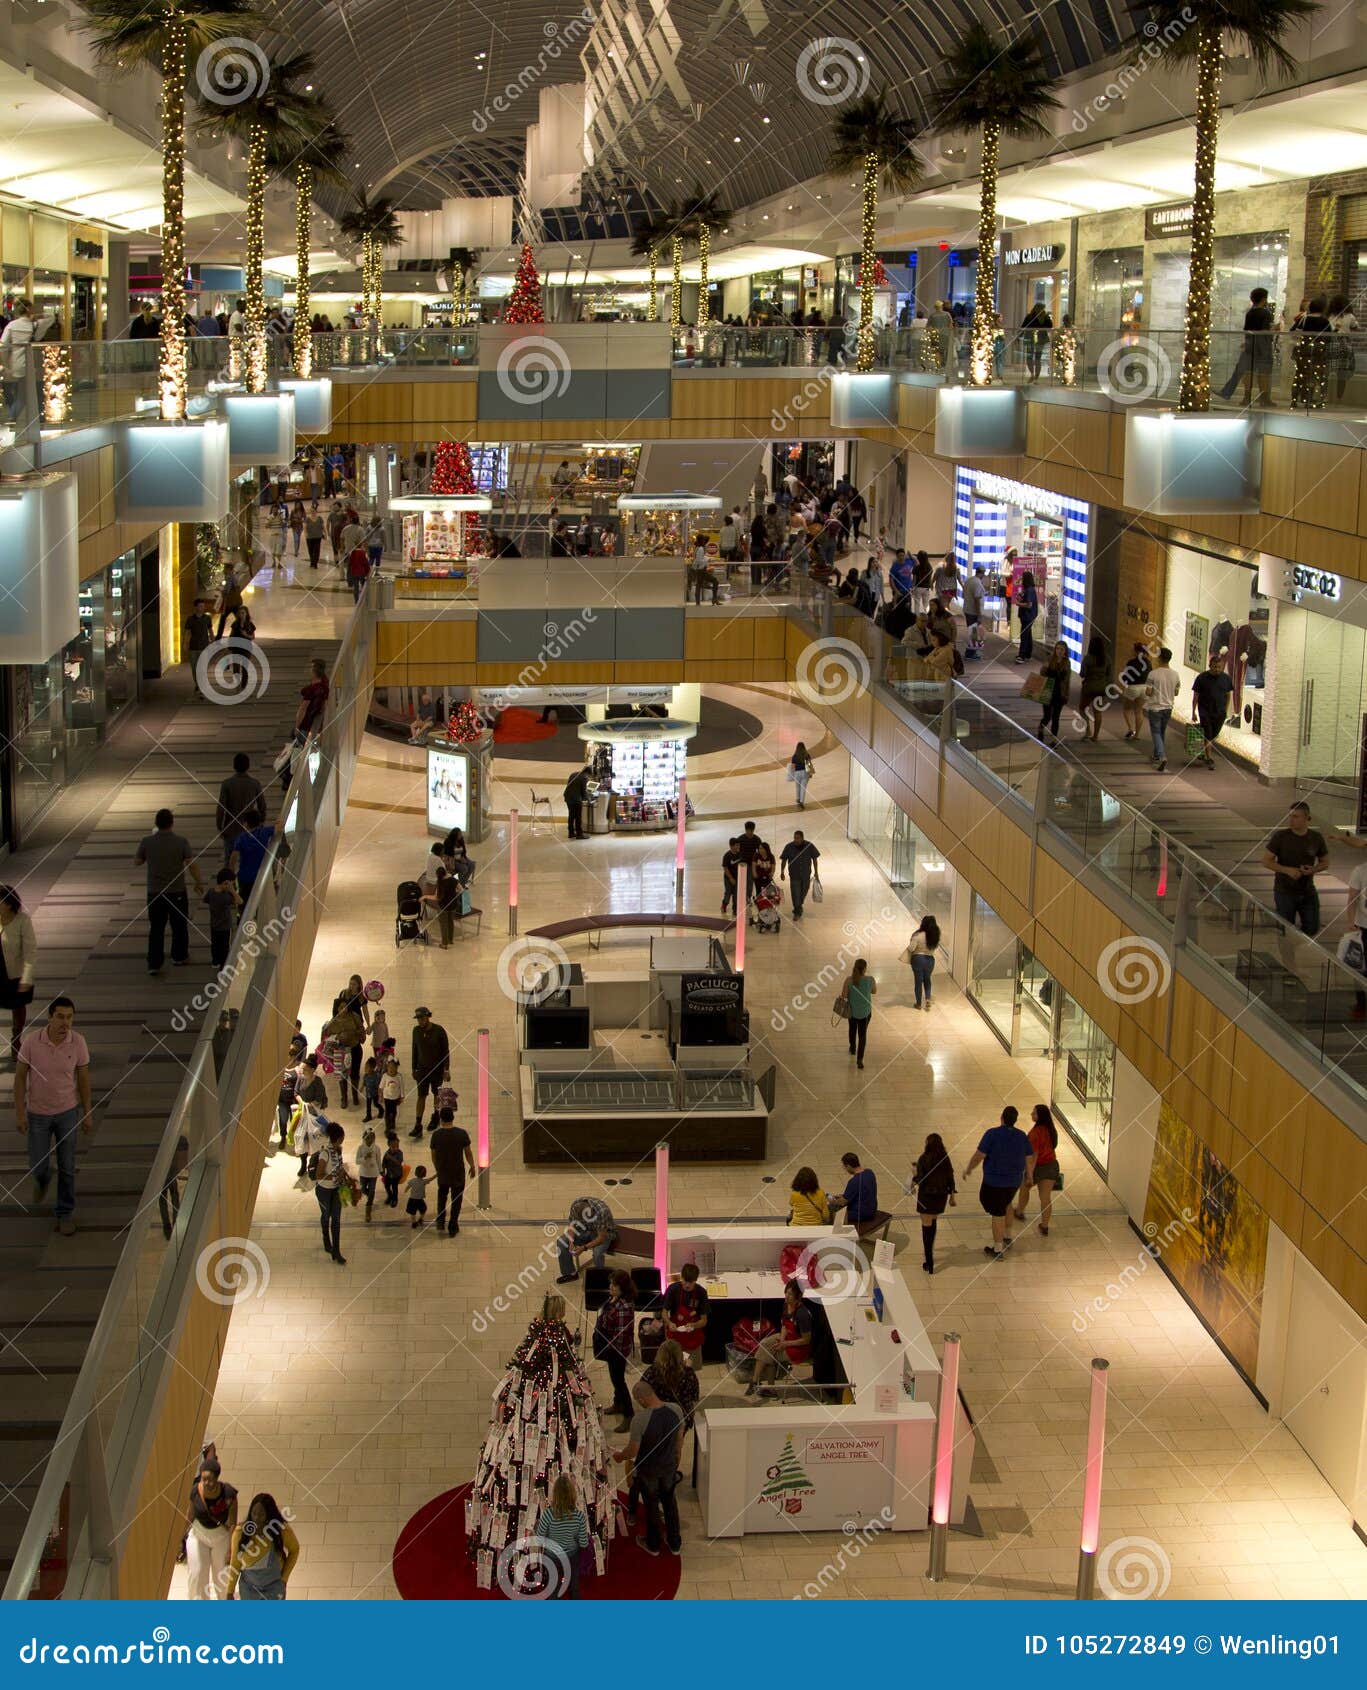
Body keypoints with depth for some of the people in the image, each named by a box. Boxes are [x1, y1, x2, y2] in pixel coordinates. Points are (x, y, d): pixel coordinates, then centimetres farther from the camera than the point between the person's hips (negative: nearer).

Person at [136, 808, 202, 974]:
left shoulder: (147, 842, -8)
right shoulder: (181, 842, -13)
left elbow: (137, 861, 5)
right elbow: (192, 864, -15)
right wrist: (198, 883, -3)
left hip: (154, 893, 1)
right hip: (177, 892, -1)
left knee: (155, 929, 7)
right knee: (179, 926, 18)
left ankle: (154, 963, 2)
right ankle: (179, 957, 31)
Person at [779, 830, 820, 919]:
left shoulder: (809, 846, -9)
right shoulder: (789, 847, -12)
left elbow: (814, 858, 3)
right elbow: (783, 860, -2)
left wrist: (816, 872, 6)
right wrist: (782, 872, -6)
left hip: (806, 875, 2)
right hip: (794, 875, -2)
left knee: (804, 892, 17)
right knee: (795, 894, -5)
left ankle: (799, 906, 42)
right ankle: (797, 912, 7)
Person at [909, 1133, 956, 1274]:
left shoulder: (923, 1159, -14)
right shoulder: (945, 1159, -3)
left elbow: (920, 1180, -15)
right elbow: (950, 1179, 2)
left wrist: (914, 1175, 7)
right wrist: (952, 1195, 14)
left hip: (926, 1196, -4)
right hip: (941, 1196, 4)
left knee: (927, 1226, 1)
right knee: (933, 1222, 23)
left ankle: (929, 1263, -3)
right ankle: (929, 1253, 36)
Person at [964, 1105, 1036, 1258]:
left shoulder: (992, 1134, -18)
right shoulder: (1022, 1136, -2)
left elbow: (979, 1155, -17)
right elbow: (1030, 1158, 6)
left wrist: (968, 1170, -2)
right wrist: (1029, 1175, 24)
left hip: (994, 1181, -5)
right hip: (1015, 1181, 5)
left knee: (998, 1214, 3)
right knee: (1006, 1205, 31)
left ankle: (998, 1250, 10)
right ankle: (1007, 1238, 42)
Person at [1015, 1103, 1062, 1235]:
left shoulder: (1036, 1132, -25)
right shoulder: (1051, 1129, -1)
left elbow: (1034, 1154, -25)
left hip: (1038, 1166, -6)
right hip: (1051, 1165, 6)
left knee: (1024, 1187, 23)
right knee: (1046, 1197, 10)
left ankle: (1020, 1212, 44)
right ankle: (1045, 1226, 15)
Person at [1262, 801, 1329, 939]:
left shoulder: (1316, 837, -2)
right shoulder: (1280, 836, -11)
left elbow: (1325, 863, 8)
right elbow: (1266, 861, -8)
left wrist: (1314, 869, -14)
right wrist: (1287, 870, -22)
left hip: (1308, 891, 3)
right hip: (1284, 891, -3)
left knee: (1312, 928, 7)